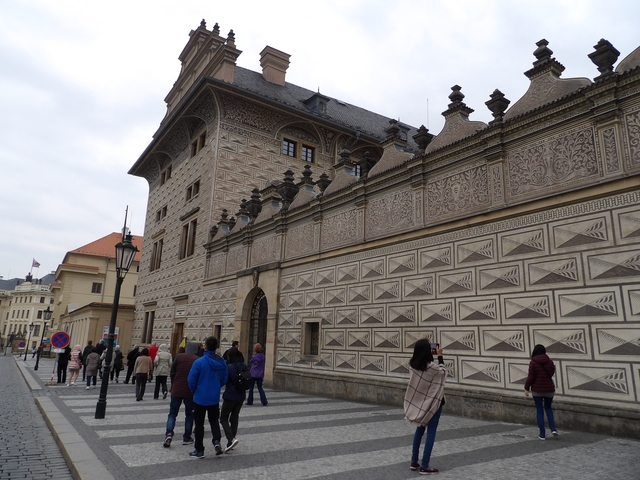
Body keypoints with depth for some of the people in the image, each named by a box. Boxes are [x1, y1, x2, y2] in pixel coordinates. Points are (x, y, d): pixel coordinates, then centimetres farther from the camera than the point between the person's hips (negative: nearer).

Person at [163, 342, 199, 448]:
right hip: (190, 392, -1)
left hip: (176, 390, 1)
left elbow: (172, 373, 0)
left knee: (172, 413, 12)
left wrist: (173, 386, 14)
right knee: (189, 414, 13)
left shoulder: (179, 357, -3)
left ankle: (169, 433, -6)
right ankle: (187, 438, 16)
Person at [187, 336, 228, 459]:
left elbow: (191, 380, -14)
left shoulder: (199, 362, -19)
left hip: (200, 398, -4)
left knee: (199, 423, 10)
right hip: (214, 398, 4)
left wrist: (194, 390, 7)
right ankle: (217, 441, 2)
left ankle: (199, 450, 16)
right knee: (214, 420, 21)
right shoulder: (222, 362, -5)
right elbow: (224, 379, 4)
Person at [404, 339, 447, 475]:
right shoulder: (431, 367, -25)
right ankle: (424, 466, 7)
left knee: (420, 430, 19)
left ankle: (414, 462, 25)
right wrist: (439, 356, 1)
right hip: (432, 402, -6)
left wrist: (431, 355, 6)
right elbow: (443, 371, -4)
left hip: (418, 402, 6)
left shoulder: (413, 364, -8)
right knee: (431, 432, 4)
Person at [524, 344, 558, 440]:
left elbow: (531, 377, -14)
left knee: (540, 411, 6)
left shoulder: (533, 362, -13)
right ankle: (553, 429, 8)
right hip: (549, 389, 3)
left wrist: (526, 388, -4)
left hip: (537, 390, -3)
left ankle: (542, 434, 8)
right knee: (548, 408, 22)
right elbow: (552, 373, 11)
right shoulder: (550, 361, -1)